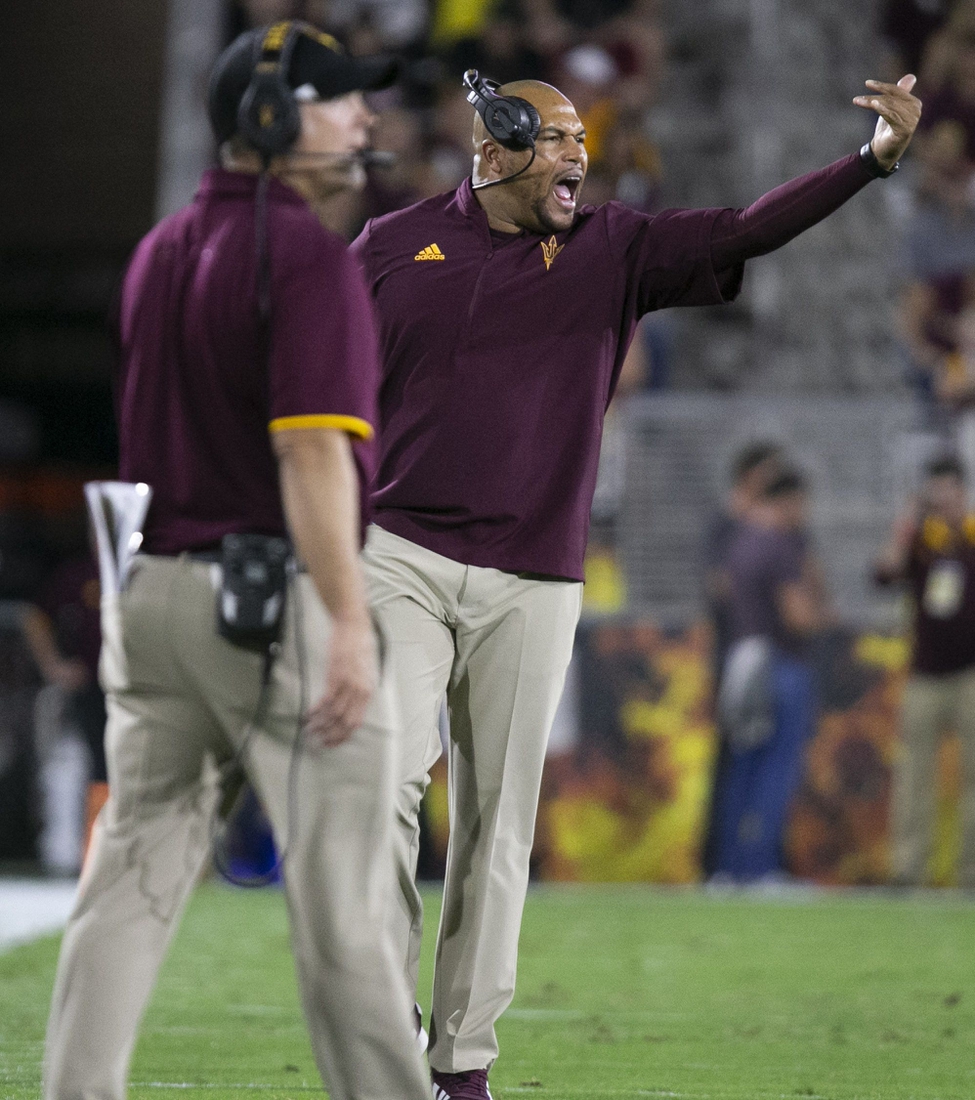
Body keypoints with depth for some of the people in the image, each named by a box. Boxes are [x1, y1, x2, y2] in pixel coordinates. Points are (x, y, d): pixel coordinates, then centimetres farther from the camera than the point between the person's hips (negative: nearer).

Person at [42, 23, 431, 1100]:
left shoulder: (158, 251, 14)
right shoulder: (306, 254, -12)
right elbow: (311, 451, -21)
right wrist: (348, 625, -24)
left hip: (149, 593, 8)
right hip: (274, 602, -8)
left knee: (133, 875, 8)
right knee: (339, 891, -2)